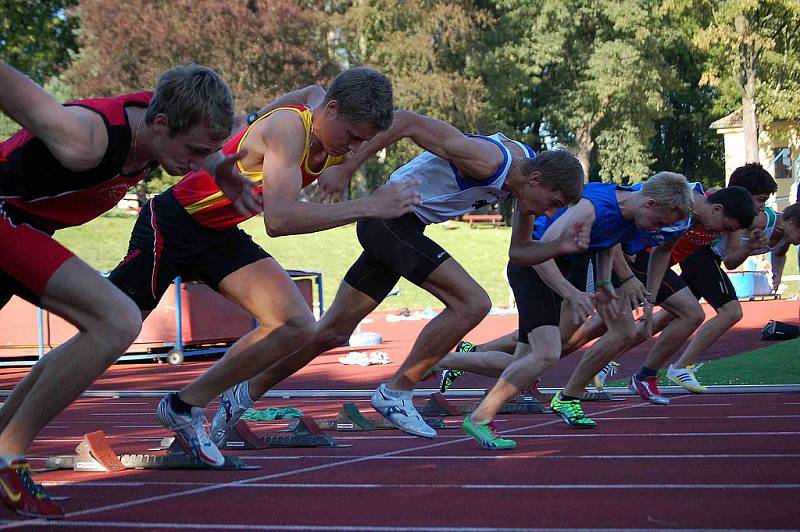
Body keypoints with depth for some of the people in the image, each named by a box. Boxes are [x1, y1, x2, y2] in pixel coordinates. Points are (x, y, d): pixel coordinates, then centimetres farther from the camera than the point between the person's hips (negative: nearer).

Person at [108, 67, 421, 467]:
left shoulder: (337, 148, -3)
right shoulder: (289, 128, -29)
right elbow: (279, 220, -41)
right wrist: (370, 207, -41)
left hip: (221, 238, 8)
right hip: (171, 226, -8)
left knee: (295, 327, -6)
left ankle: (184, 407, 4)